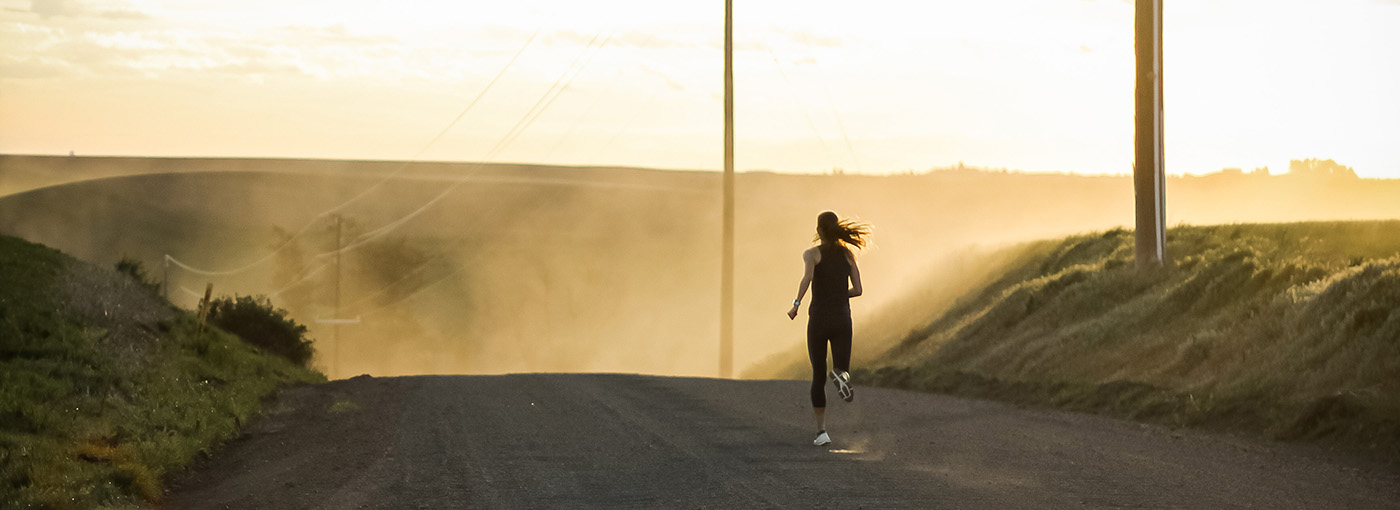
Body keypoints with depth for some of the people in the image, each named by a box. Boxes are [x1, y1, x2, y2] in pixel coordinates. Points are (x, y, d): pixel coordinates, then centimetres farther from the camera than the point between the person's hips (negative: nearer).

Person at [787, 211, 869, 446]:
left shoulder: (812, 253, -2)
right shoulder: (848, 254, 7)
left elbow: (807, 276, -24)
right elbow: (857, 290, 5)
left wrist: (796, 304, -17)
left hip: (819, 319, -1)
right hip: (842, 319, 1)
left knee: (818, 376, 13)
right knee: (841, 371, 1)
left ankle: (821, 431, 9)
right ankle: (841, 375, -39)